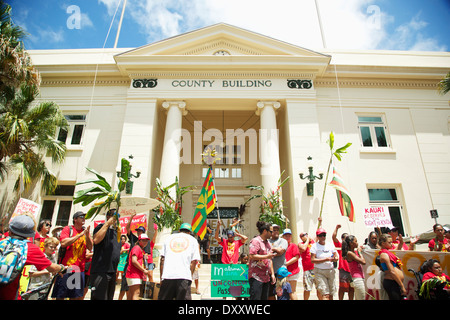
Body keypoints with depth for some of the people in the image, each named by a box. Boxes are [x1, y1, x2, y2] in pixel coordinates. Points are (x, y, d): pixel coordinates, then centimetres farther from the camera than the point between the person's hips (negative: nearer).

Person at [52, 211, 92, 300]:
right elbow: (63, 243, -16)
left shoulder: (85, 231, 10)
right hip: (66, 267, -3)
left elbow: (90, 247, 2)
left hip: (80, 269, 4)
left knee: (76, 296, 9)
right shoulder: (68, 229, 0)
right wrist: (80, 235, -16)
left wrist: (87, 235, -14)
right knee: (60, 296, 4)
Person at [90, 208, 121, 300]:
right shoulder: (102, 227, -3)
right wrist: (107, 223, -22)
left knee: (109, 297, 14)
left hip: (112, 272, 8)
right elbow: (96, 240, -25)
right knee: (99, 297, -9)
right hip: (100, 270, -8)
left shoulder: (117, 231, 18)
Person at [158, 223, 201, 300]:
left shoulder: (169, 237, 19)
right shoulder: (193, 240, 14)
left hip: (167, 275, 2)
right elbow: (194, 261, 4)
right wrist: (190, 275, 11)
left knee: (163, 298, 10)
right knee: (184, 298, 0)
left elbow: (162, 259, 14)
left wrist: (161, 276, 17)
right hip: (184, 276, -2)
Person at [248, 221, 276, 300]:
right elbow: (251, 256, -20)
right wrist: (266, 256, -17)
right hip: (256, 277, -8)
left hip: (266, 277, 8)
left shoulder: (268, 243, 17)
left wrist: (272, 274, 16)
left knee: (265, 298, 12)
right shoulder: (255, 241, -10)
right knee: (255, 298, -7)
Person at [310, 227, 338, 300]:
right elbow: (312, 260, -11)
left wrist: (335, 259, -15)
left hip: (331, 270, 4)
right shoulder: (315, 246, -6)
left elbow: (336, 256, 9)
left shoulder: (330, 245, 8)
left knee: (331, 294, 7)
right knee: (325, 294, -11)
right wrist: (326, 259, -19)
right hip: (319, 271, -4)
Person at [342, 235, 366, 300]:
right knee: (361, 298, -5)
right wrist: (359, 252, -5)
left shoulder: (354, 252, 13)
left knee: (358, 298, 14)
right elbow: (363, 262, -18)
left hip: (360, 278, 9)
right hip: (357, 279, -9)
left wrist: (359, 251, 13)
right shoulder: (350, 253, -15)